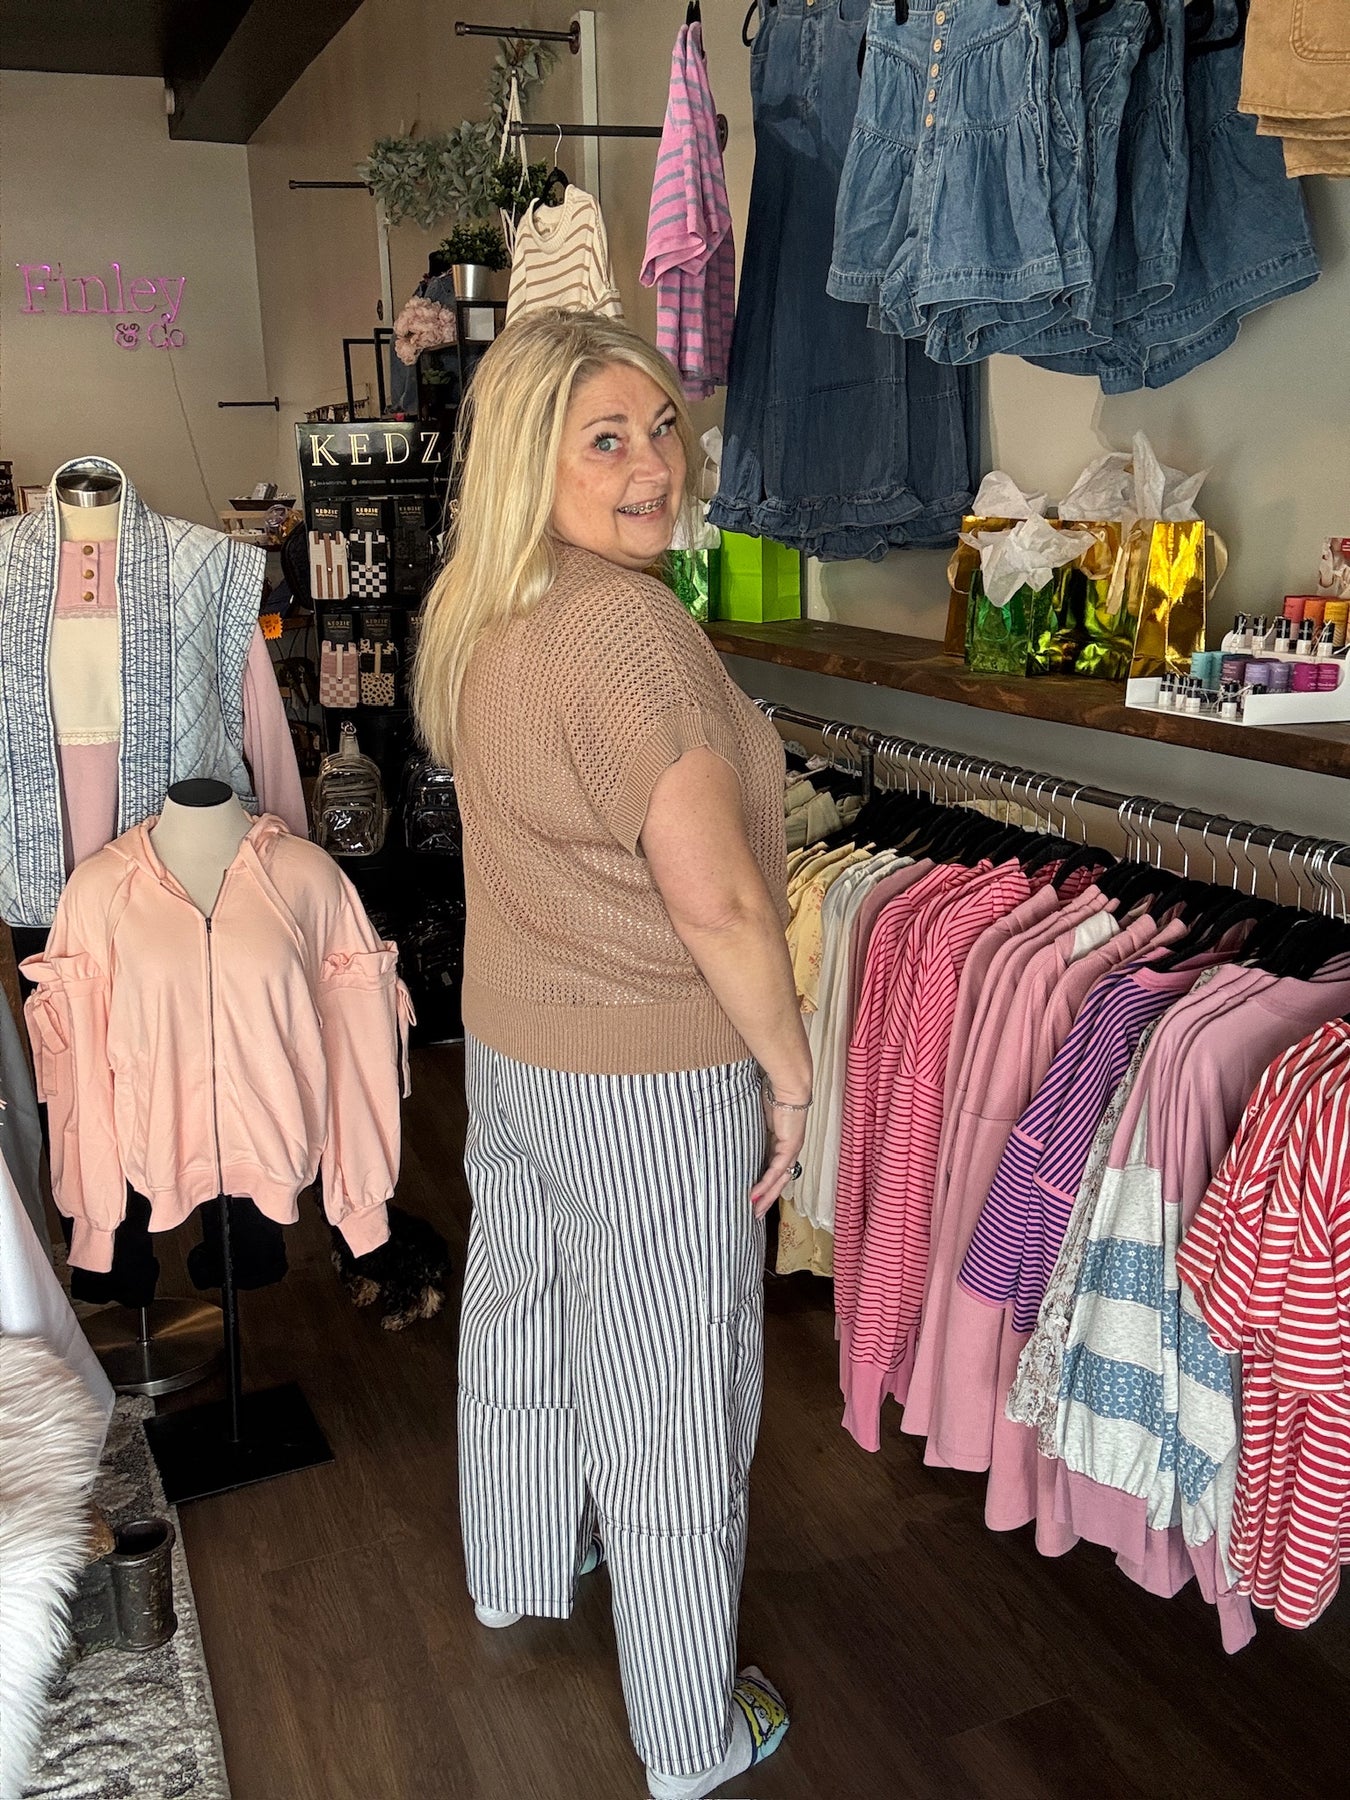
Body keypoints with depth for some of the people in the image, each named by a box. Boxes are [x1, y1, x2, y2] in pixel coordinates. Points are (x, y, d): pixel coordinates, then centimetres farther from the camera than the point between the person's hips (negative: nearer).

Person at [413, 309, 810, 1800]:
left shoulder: (470, 615, 3)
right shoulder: (629, 628, -26)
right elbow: (716, 898, -26)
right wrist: (787, 1066, -12)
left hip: (507, 1045, 9)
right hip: (655, 1084, -9)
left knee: (522, 1316, 26)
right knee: (671, 1396, 7)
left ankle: (514, 1573, 52)